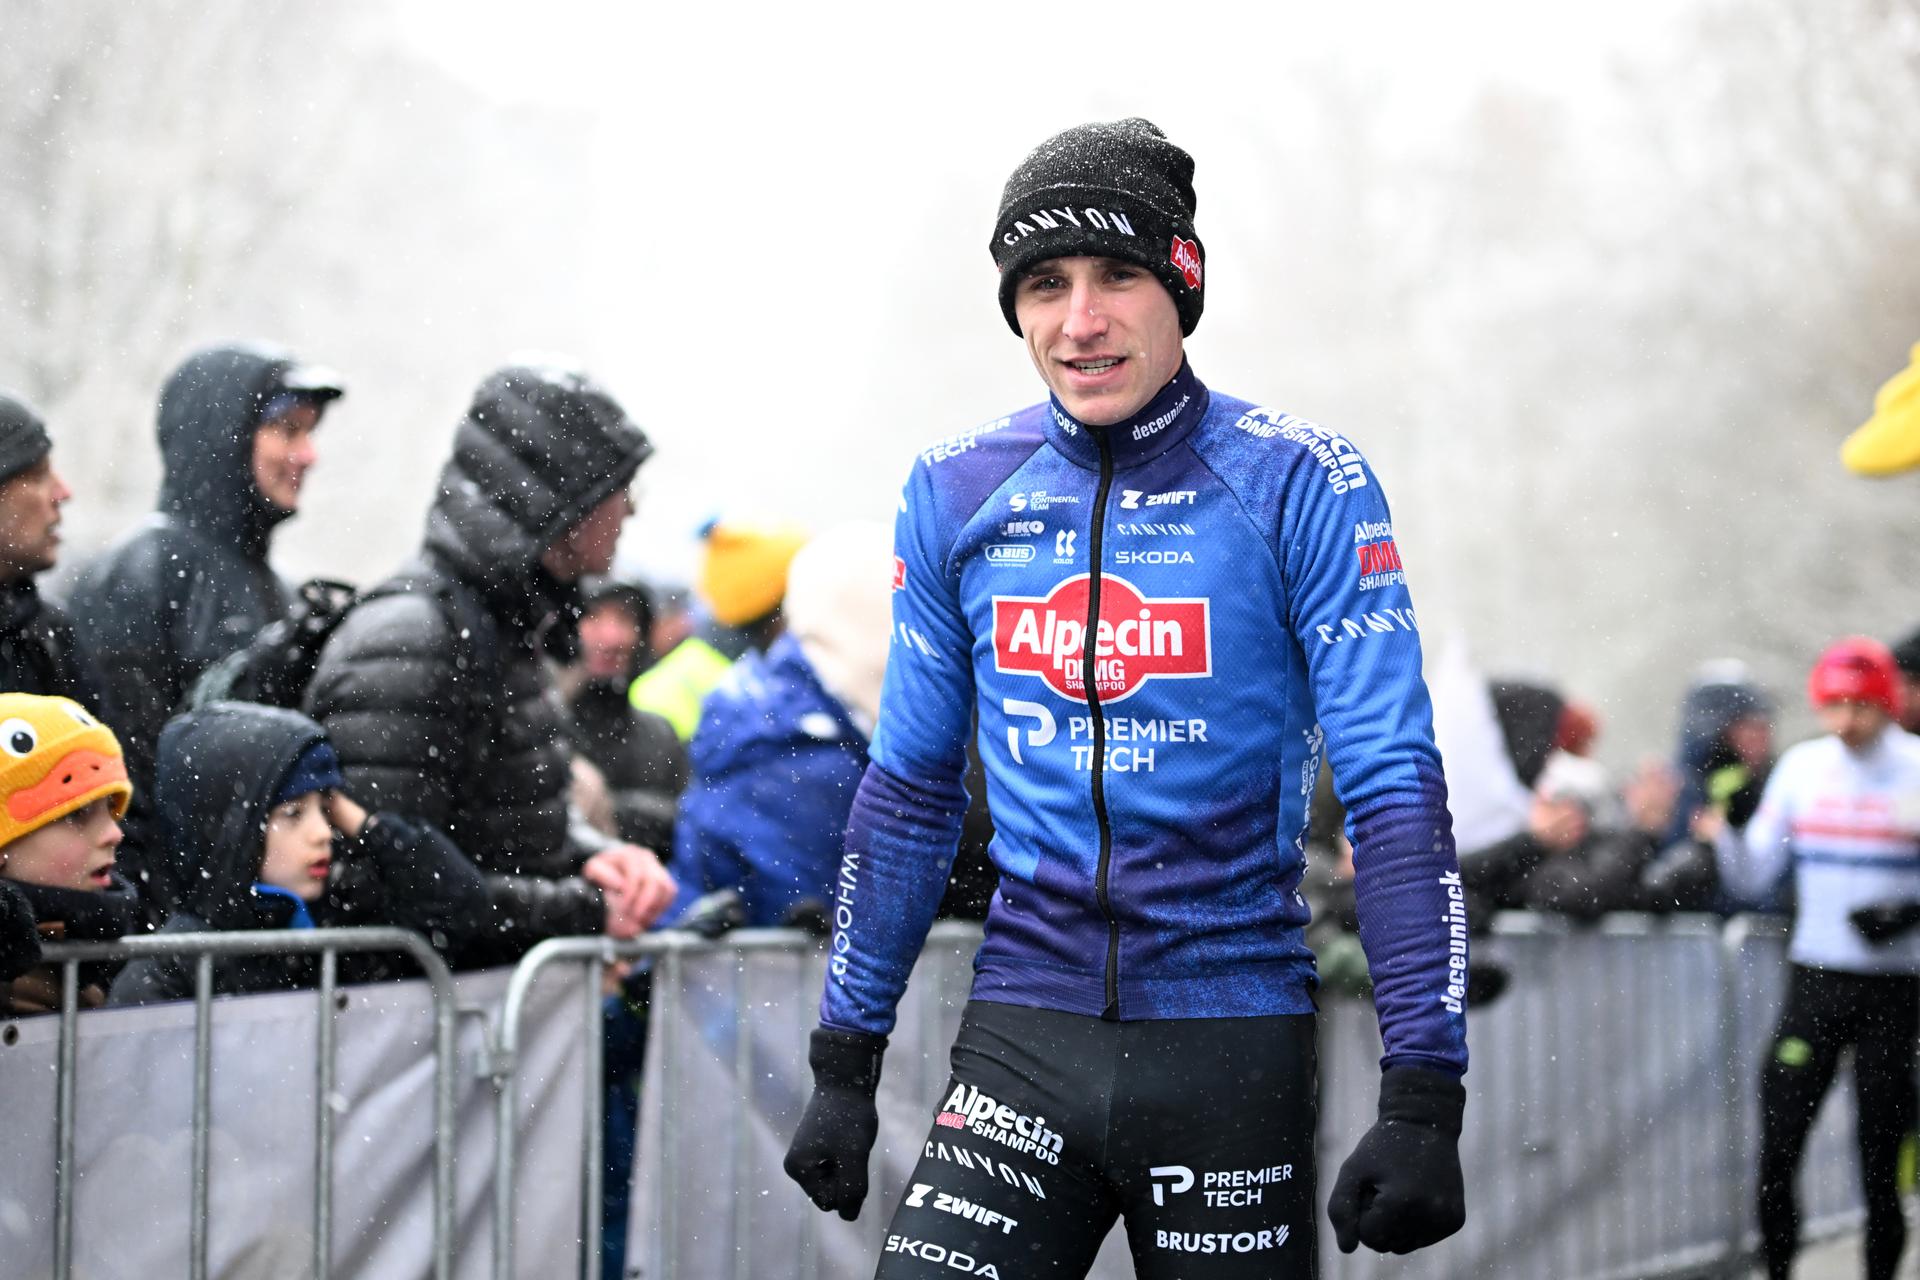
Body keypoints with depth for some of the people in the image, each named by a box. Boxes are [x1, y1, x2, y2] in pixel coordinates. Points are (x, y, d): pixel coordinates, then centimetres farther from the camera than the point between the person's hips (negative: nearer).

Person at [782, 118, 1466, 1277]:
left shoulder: (1301, 484, -4)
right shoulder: (956, 496, 7)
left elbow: (1394, 788, -7)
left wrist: (1424, 1100, -13)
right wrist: (845, 1062, 12)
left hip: (1233, 1040, -2)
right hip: (1023, 1042, 2)